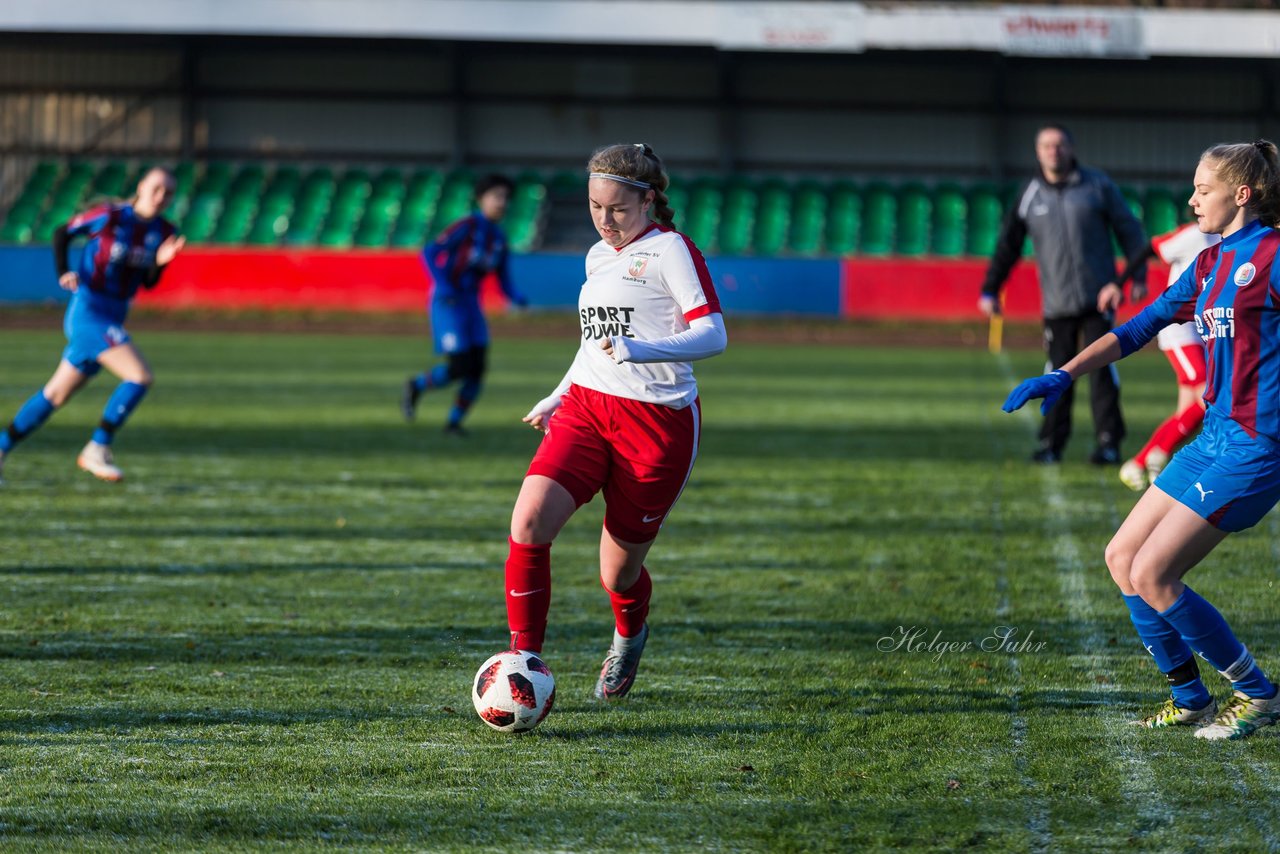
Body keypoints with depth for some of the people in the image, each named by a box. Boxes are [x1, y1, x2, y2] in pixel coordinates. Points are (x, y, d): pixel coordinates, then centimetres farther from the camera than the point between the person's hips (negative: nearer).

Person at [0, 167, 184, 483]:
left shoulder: (163, 232, 4)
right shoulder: (109, 217, -12)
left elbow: (149, 283, 8)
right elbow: (62, 233, 1)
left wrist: (161, 261, -12)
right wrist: (63, 273, -12)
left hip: (112, 319, 7)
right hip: (87, 311, -7)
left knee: (57, 395, 12)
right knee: (140, 376, -19)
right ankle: (97, 450, -10)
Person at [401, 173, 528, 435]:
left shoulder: (499, 239, 9)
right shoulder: (467, 226, -12)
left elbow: (505, 284, 11)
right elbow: (429, 253, -16)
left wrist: (517, 297, -10)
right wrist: (442, 286, -28)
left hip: (471, 304, 7)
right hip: (447, 302, -7)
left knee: (477, 369, -4)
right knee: (458, 368, -12)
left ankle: (454, 421, 9)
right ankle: (416, 385, 14)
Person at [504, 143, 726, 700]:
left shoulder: (670, 250, -7)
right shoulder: (598, 256, 16)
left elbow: (712, 336, -16)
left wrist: (639, 350, -29)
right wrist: (557, 398, 32)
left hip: (657, 420, -6)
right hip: (585, 408, 6)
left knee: (618, 573, 4)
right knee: (528, 525, -21)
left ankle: (629, 638, 40)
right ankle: (523, 657, -12)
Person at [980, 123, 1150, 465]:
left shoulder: (1098, 186, 4)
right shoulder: (1030, 196, 8)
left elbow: (1129, 230, 6)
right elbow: (1007, 246, 15)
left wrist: (1138, 276, -2)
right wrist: (990, 290, 14)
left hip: (1098, 298, -2)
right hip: (1057, 304, 2)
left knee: (1101, 369, -8)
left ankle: (1108, 441, -5)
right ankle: (1051, 443, 9)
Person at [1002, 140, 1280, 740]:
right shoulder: (1209, 264, 14)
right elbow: (1138, 329, 18)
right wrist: (1064, 375, 10)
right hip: (1214, 437, 9)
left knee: (1152, 574, -11)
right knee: (1122, 558, 9)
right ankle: (1189, 700, 16)